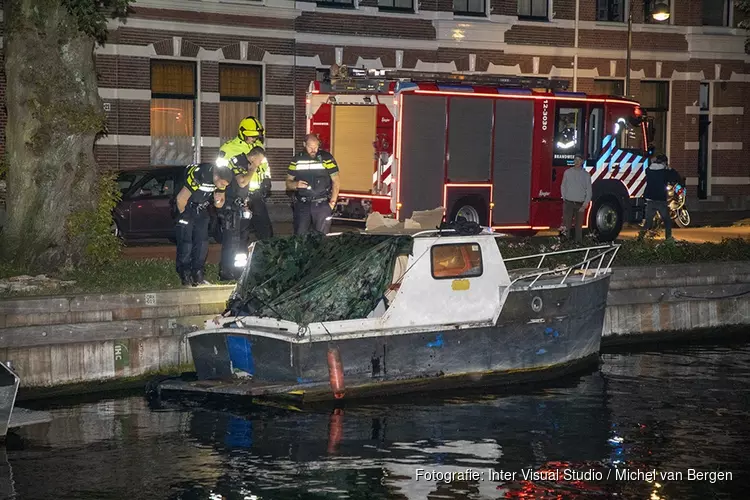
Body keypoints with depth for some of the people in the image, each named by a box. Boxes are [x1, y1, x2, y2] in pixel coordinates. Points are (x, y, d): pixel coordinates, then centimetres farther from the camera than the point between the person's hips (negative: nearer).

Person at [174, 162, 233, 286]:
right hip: (185, 207, -6)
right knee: (185, 243, -10)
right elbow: (181, 198, -27)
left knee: (202, 243, 0)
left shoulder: (221, 180, -11)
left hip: (201, 210, 6)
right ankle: (185, 277, -2)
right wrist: (183, 213, -11)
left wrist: (218, 202, -23)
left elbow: (218, 204, 1)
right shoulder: (198, 176, -34)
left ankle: (198, 276, 6)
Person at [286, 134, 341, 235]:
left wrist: (332, 202, -5)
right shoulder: (297, 159, 6)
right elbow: (288, 182, 11)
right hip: (302, 205, 2)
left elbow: (336, 181, 2)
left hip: (322, 205, -2)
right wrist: (296, 184, -12)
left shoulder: (326, 158, -1)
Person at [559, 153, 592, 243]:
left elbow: (589, 191, 3)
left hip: (580, 205, 1)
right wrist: (564, 199, -1)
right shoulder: (567, 172, 5)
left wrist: (585, 205, -6)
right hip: (568, 203, -1)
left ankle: (578, 242, 13)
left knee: (579, 226, 6)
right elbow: (563, 187, 10)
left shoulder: (586, 175, 4)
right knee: (566, 224, -10)